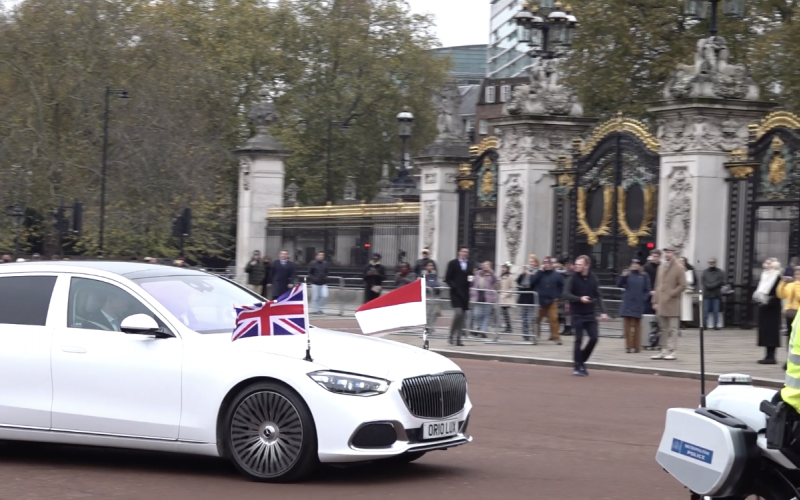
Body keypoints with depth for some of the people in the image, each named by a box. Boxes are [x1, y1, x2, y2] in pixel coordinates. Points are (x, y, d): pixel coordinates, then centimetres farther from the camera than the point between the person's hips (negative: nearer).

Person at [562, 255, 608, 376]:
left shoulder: (593, 278, 3)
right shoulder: (572, 278, -7)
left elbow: (598, 296, 6)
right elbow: (566, 294, -14)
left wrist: (603, 311, -3)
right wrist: (580, 299, -29)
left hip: (590, 314, 3)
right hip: (577, 314, -3)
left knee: (594, 338, -2)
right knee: (579, 340, -5)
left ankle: (582, 361, 18)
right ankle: (578, 366, 6)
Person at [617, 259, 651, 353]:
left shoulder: (644, 276, 2)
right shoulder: (628, 274, 4)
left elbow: (647, 290, 3)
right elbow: (619, 285, -3)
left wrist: (643, 299, -10)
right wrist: (623, 276, -18)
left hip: (638, 304, -2)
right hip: (627, 303, 2)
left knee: (636, 325, 3)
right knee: (627, 325, 2)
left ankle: (636, 346, 9)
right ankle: (628, 346, 8)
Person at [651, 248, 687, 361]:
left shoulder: (679, 268, -3)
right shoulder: (661, 267, 15)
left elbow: (682, 285, -8)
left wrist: (670, 294, -14)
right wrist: (655, 301, 10)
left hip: (672, 304, -6)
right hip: (661, 304, 6)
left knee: (672, 329, -4)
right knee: (663, 329, 9)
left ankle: (672, 351, -3)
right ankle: (664, 351, 12)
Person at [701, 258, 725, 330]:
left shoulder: (719, 272, 7)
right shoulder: (705, 272, 11)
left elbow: (721, 281, -2)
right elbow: (702, 281, 5)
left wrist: (712, 286, -10)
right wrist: (707, 286, -11)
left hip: (716, 294, -1)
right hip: (706, 294, 1)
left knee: (716, 311, 0)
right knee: (705, 310, -2)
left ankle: (716, 325, 3)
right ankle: (704, 324, 1)